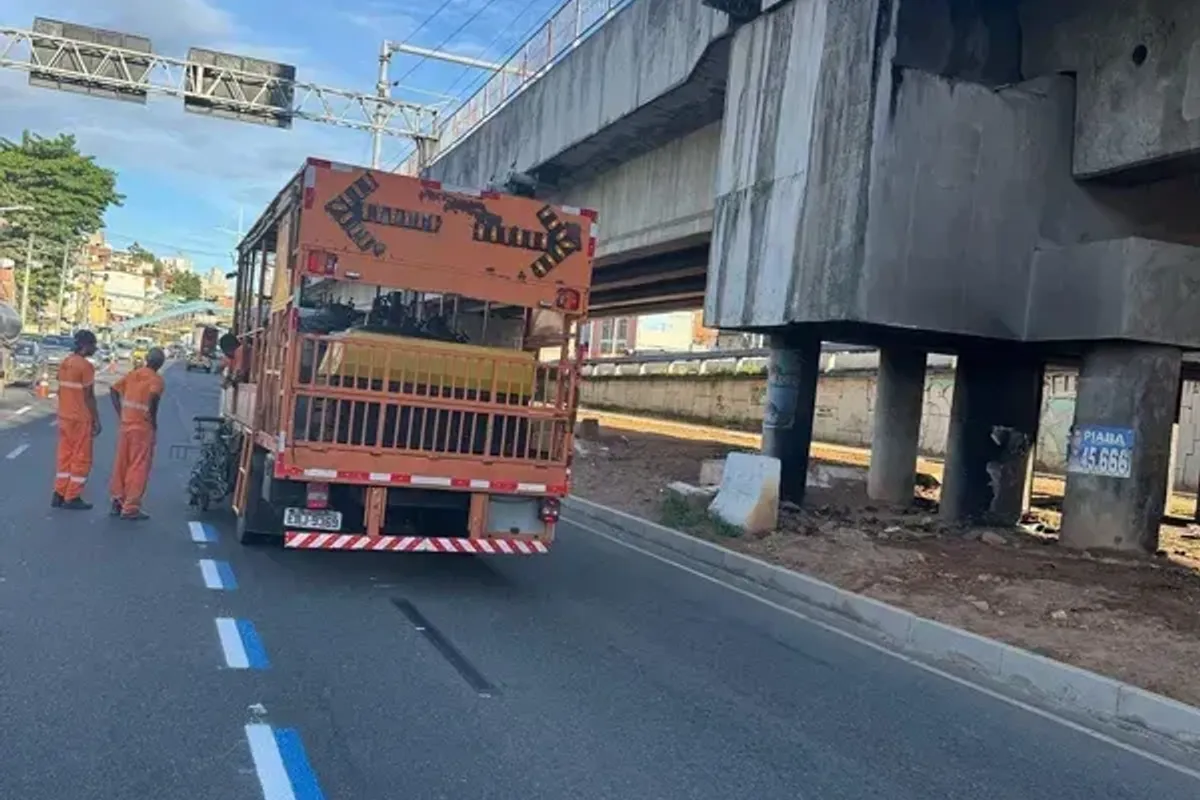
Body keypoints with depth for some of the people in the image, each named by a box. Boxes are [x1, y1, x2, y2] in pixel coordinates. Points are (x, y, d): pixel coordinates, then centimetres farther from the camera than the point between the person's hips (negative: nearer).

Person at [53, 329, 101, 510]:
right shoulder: (86, 366, -16)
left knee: (65, 456, 14)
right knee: (81, 458, 1)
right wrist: (96, 420, -10)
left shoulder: (64, 363, 9)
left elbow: (60, 391, 15)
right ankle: (72, 498, 3)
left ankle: (59, 495, 16)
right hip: (80, 419, -8)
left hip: (64, 417, 8)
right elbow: (88, 396, -16)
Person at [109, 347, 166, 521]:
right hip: (143, 427, -7)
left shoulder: (133, 374, 9)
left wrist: (120, 414, 10)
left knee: (121, 464, 15)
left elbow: (114, 390, 10)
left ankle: (118, 501, 23)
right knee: (139, 467, -1)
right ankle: (131, 508, 0)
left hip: (126, 424, 7)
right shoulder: (156, 379, -11)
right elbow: (153, 397, -30)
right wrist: (153, 419, -17)